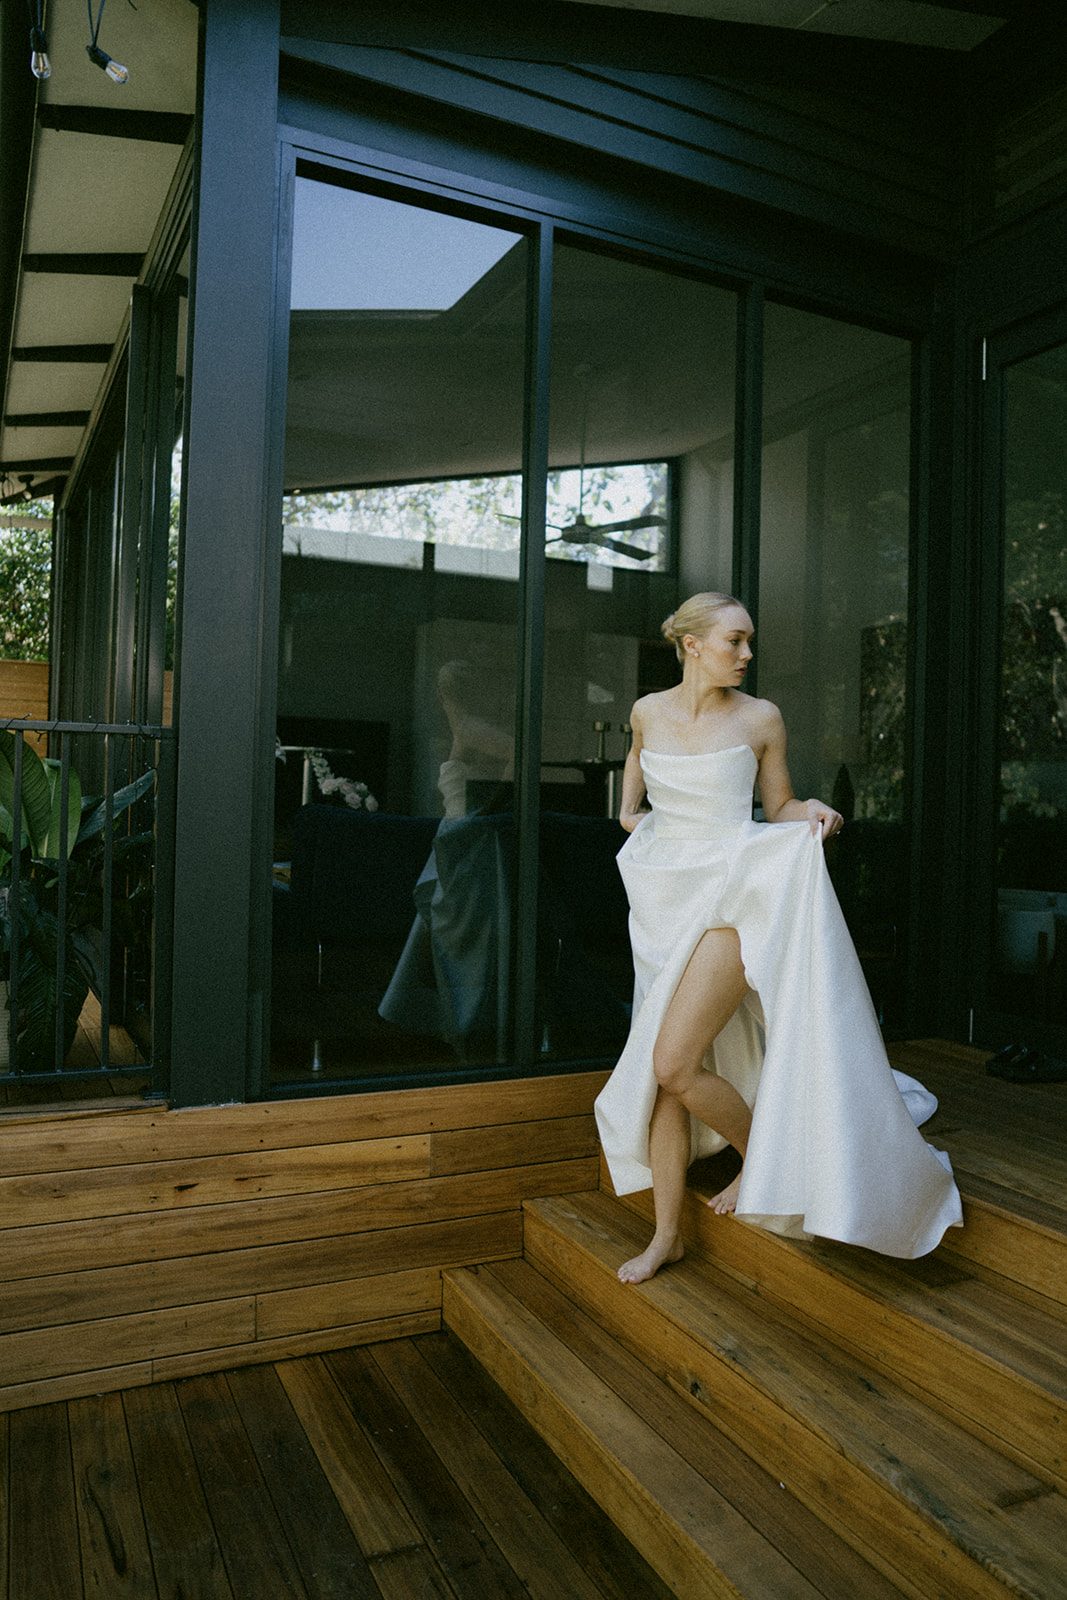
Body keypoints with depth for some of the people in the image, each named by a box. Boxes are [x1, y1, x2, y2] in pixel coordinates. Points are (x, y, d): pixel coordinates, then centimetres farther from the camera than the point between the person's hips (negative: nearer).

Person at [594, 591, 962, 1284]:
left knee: (674, 1064, -13)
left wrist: (816, 811, -12)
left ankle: (762, 1154, 17)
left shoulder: (761, 718, -2)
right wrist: (631, 811, 12)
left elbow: (778, 805, 9)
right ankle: (668, 1234, 20)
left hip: (732, 895, -4)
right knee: (659, 1071, 5)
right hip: (665, 897, 4)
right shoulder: (647, 712, 6)